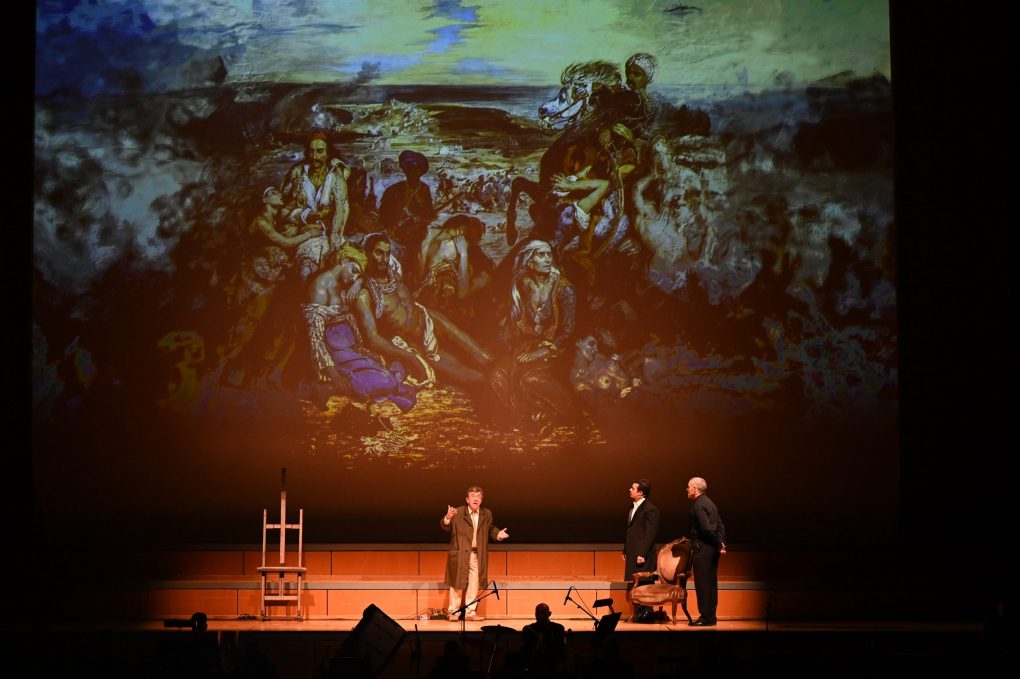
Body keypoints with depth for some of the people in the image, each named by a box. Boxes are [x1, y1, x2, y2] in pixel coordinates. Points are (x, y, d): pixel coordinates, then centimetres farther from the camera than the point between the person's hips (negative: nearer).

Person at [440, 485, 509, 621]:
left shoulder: (486, 514, 7)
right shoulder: (457, 513, -6)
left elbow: (490, 529, 16)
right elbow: (445, 527, -5)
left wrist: (498, 534, -3)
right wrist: (447, 518, -25)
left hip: (477, 555, 3)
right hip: (460, 554, -3)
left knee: (473, 585, 6)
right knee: (457, 584, 4)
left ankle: (470, 612, 13)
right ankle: (454, 612, 13)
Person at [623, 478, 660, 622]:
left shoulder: (650, 509, -12)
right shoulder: (632, 507, 16)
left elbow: (650, 534, -16)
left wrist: (642, 554, -19)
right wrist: (625, 551, 16)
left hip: (642, 553, -9)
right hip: (632, 553, 9)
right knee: (634, 583, 8)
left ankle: (646, 612, -2)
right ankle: (638, 613, 12)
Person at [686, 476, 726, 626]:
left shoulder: (698, 505, -15)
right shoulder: (710, 503, 15)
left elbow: (706, 528, -22)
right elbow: (720, 525, 15)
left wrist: (718, 544, -13)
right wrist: (721, 543, 9)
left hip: (702, 548, -9)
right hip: (712, 548, 9)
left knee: (702, 584, -5)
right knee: (711, 583, 12)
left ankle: (705, 618, -4)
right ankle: (711, 616, 16)